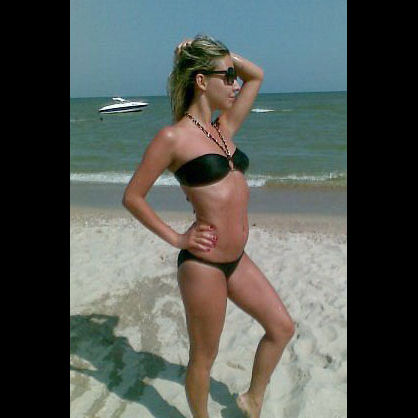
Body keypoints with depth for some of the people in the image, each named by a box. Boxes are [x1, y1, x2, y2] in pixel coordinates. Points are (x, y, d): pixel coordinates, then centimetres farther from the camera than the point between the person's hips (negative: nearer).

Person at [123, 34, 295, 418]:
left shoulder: (224, 128, 9)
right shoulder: (173, 137, -12)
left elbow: (256, 76, 19)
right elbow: (132, 197, -7)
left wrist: (221, 54, 9)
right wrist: (176, 238, -8)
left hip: (236, 260, 8)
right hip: (203, 263, -8)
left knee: (282, 327, 18)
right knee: (204, 355, 12)